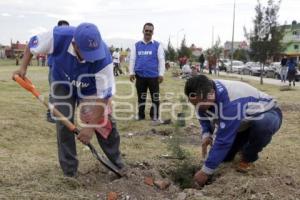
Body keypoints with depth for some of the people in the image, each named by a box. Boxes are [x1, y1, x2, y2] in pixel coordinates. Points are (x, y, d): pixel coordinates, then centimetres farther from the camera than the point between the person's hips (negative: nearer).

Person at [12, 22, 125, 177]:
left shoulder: (103, 58, -38)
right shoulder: (58, 37, -35)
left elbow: (103, 96, -32)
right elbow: (33, 45, -11)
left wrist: (90, 126, -32)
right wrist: (23, 68, -18)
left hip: (90, 89, -1)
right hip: (63, 84, 1)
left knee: (105, 122, -9)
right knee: (63, 124, -9)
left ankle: (116, 162, 15)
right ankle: (69, 171, 8)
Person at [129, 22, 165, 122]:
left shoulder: (157, 45, 1)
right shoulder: (136, 45, 7)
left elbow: (161, 60, -1)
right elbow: (132, 59, 8)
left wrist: (161, 74, -6)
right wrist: (131, 72, 1)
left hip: (153, 76, -2)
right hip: (140, 75, 2)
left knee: (155, 97, 4)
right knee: (141, 96, 13)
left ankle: (155, 116, 17)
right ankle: (141, 115, 25)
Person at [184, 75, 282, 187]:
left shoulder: (230, 102, -42)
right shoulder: (203, 95, -18)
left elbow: (224, 139, -39)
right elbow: (204, 117, 2)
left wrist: (206, 171, -34)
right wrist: (206, 134, -19)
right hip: (244, 122, 6)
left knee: (262, 125, -41)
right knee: (224, 156, -5)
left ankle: (248, 158, -12)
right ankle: (245, 147, 26)